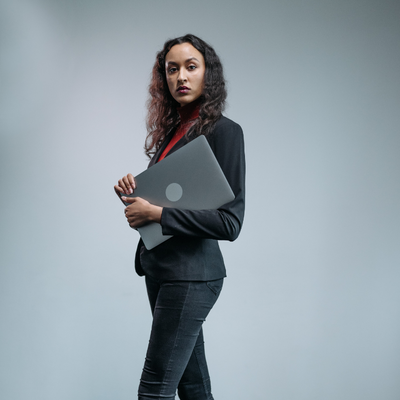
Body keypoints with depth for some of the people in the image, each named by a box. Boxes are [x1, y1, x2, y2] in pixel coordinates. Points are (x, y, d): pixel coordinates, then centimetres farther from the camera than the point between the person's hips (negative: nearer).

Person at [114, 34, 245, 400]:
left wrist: (156, 213, -17)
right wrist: (136, 193, 1)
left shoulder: (223, 131, -10)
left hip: (191, 273, -8)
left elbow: (230, 222, -16)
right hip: (158, 268, 8)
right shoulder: (171, 130, 13)